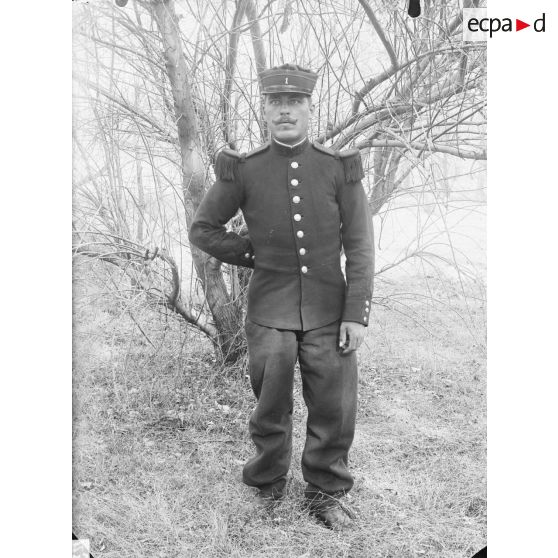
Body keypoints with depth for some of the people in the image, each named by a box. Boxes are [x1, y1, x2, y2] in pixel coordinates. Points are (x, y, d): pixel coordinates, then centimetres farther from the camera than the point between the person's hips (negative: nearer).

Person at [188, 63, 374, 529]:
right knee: (271, 408, 8)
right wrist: (256, 255, 2)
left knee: (335, 408, 5)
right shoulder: (243, 170, -1)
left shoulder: (340, 167, 0)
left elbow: (360, 245, -1)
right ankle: (267, 489, 31)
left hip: (328, 310, 1)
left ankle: (326, 494, 26)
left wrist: (357, 313, -7)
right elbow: (203, 229, 8)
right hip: (269, 312, 0)